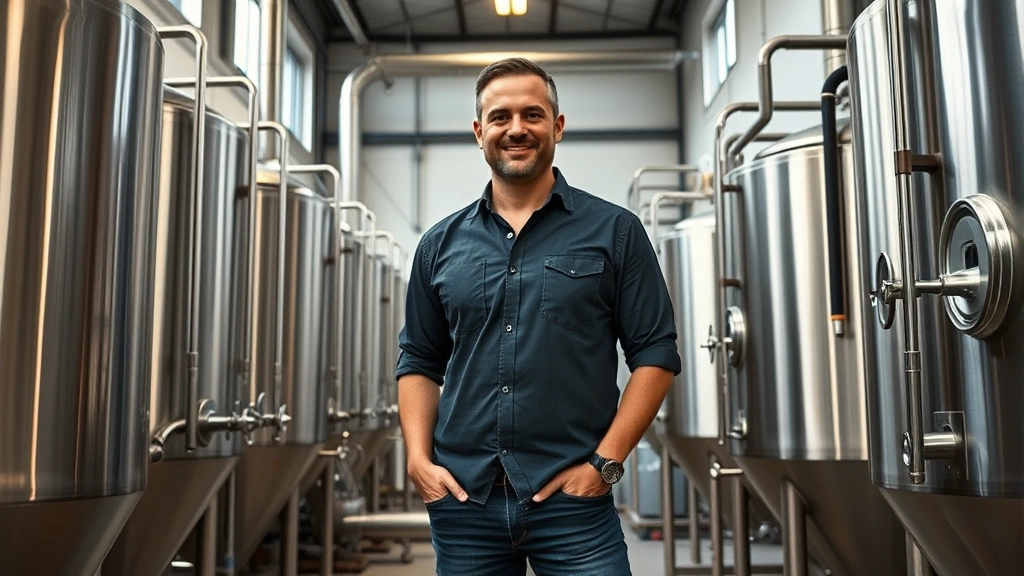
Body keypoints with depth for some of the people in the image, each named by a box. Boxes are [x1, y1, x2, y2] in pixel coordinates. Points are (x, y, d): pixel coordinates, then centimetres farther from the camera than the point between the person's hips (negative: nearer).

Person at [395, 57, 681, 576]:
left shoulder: (614, 231, 0)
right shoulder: (441, 244, 9)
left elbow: (655, 355, -2)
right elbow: (419, 362, 13)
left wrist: (604, 462, -9)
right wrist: (419, 459, 0)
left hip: (573, 499, -2)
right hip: (461, 499, 3)